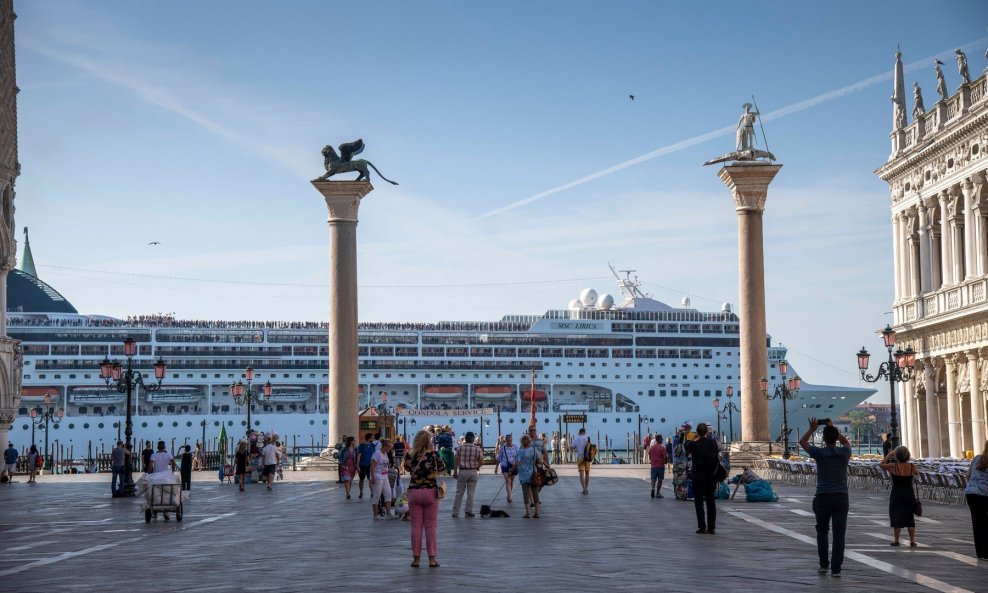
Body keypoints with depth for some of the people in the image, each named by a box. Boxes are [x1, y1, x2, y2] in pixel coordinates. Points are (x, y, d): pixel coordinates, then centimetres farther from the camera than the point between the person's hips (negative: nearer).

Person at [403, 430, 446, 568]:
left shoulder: (410, 457, -6)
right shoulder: (434, 455, -9)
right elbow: (442, 467, 9)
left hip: (414, 493, 1)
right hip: (430, 492, -1)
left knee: (416, 526, 8)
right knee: (431, 526, 6)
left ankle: (416, 558, 9)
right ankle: (432, 558, 6)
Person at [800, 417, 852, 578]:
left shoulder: (819, 453, -7)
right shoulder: (844, 453, -1)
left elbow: (802, 442, 12)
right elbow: (846, 442, 25)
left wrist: (812, 429, 24)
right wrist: (833, 429, 24)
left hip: (823, 498, -1)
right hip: (841, 498, 1)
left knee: (822, 531, 17)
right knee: (839, 534, 1)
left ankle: (823, 565, 16)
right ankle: (836, 568, -3)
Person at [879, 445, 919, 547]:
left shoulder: (893, 466, -14)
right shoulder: (912, 466, -5)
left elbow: (881, 465, 2)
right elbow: (917, 472, 17)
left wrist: (889, 455, 6)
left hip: (897, 495, -3)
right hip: (910, 495, 3)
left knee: (896, 518, 7)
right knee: (910, 518, 11)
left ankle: (896, 540, 11)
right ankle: (912, 541, 9)